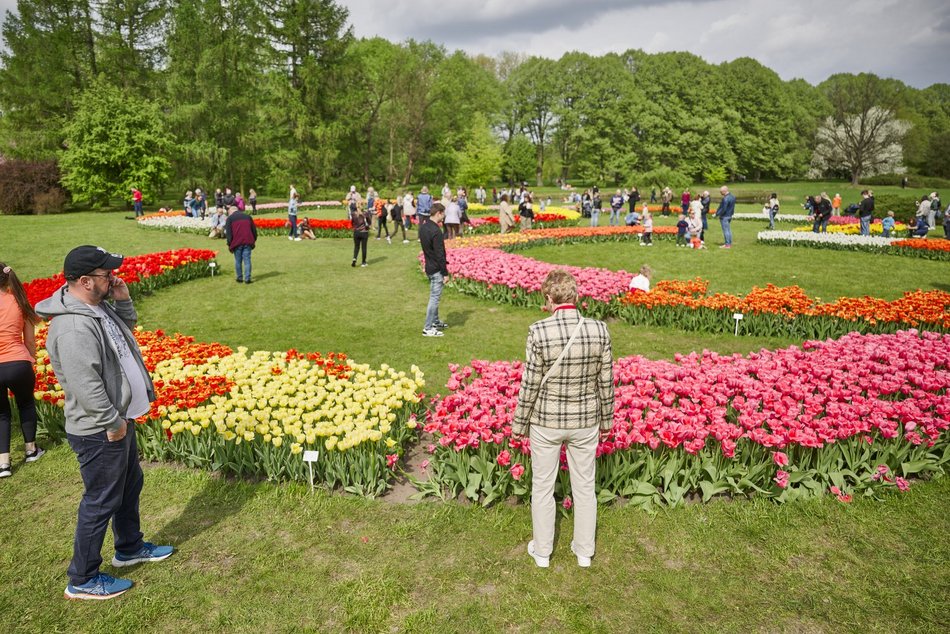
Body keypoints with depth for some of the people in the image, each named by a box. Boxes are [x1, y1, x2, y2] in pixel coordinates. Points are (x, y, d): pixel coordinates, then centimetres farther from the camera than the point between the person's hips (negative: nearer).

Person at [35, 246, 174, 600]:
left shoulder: (99, 306, 3)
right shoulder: (73, 326, -28)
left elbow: (127, 327, 21)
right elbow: (85, 386, -29)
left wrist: (123, 300, 3)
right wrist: (114, 423, -19)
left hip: (119, 419, 10)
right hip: (99, 432, -10)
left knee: (130, 486, 24)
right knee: (101, 503, 5)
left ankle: (130, 548, 45)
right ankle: (82, 581, 23)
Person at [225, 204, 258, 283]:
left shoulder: (230, 218, 5)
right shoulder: (247, 216, 16)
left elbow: (228, 233, -2)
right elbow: (254, 229, 14)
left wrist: (229, 244, 1)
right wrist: (254, 240, 19)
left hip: (236, 243, -2)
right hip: (248, 242, 2)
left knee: (238, 261, 10)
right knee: (247, 260, 1)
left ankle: (239, 278, 15)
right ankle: (247, 279, -4)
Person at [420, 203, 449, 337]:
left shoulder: (423, 227, 6)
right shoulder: (436, 231, -22)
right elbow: (439, 254, -21)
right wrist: (445, 273, -15)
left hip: (429, 266, 9)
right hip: (436, 269, -9)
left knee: (434, 296, 21)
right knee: (435, 297, -3)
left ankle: (435, 321, 33)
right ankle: (427, 328, 1)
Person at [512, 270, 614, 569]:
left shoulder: (539, 331, -21)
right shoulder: (599, 330, -13)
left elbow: (530, 384, -14)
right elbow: (606, 381, -3)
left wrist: (520, 423, 0)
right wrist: (606, 417, 12)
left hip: (546, 421, -2)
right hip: (585, 421, 3)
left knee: (542, 487, 17)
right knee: (584, 487, 20)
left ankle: (542, 551, 34)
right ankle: (584, 551, 36)